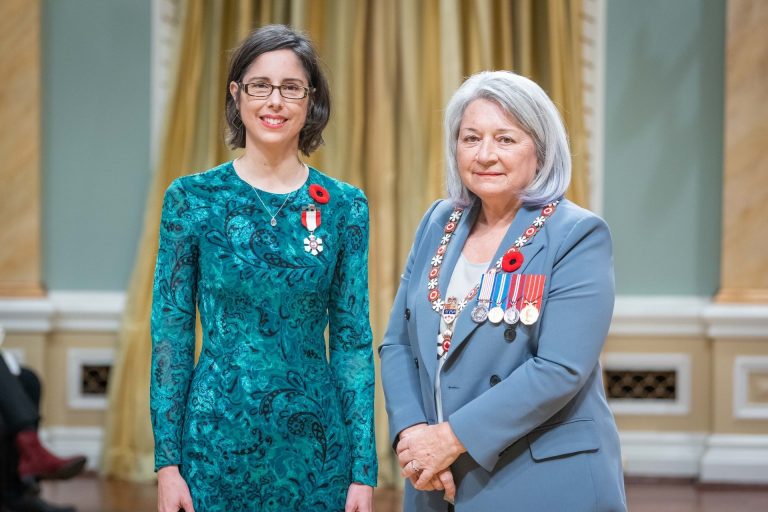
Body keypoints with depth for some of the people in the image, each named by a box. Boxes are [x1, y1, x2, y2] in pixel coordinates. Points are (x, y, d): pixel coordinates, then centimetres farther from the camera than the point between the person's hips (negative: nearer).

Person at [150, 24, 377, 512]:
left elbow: (353, 338, 3)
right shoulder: (193, 198, -1)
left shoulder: (345, 206, 2)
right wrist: (167, 461, -6)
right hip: (217, 437, -1)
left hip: (314, 445, 1)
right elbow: (170, 333, -1)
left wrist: (364, 469, -1)